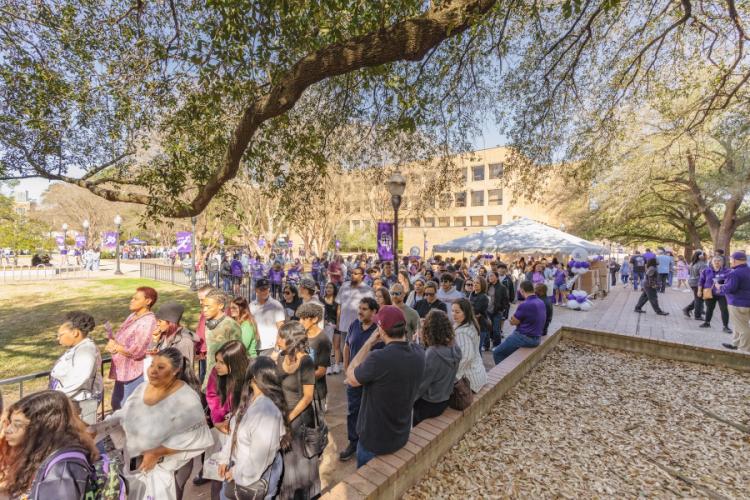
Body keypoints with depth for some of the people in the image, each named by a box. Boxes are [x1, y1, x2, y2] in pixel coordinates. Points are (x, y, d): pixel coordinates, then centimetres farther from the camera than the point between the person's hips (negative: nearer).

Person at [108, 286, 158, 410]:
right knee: (116, 404, 23)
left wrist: (115, 347, -11)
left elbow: (136, 351, -24)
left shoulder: (148, 321, -21)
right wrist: (112, 344, -5)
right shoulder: (133, 316, 9)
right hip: (122, 371, 9)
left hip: (135, 373, -9)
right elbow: (122, 338, 16)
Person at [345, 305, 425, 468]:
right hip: (402, 436, 6)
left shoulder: (378, 358, -36)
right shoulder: (419, 353, -15)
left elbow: (350, 376, -16)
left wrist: (369, 343, -15)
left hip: (375, 439, -6)